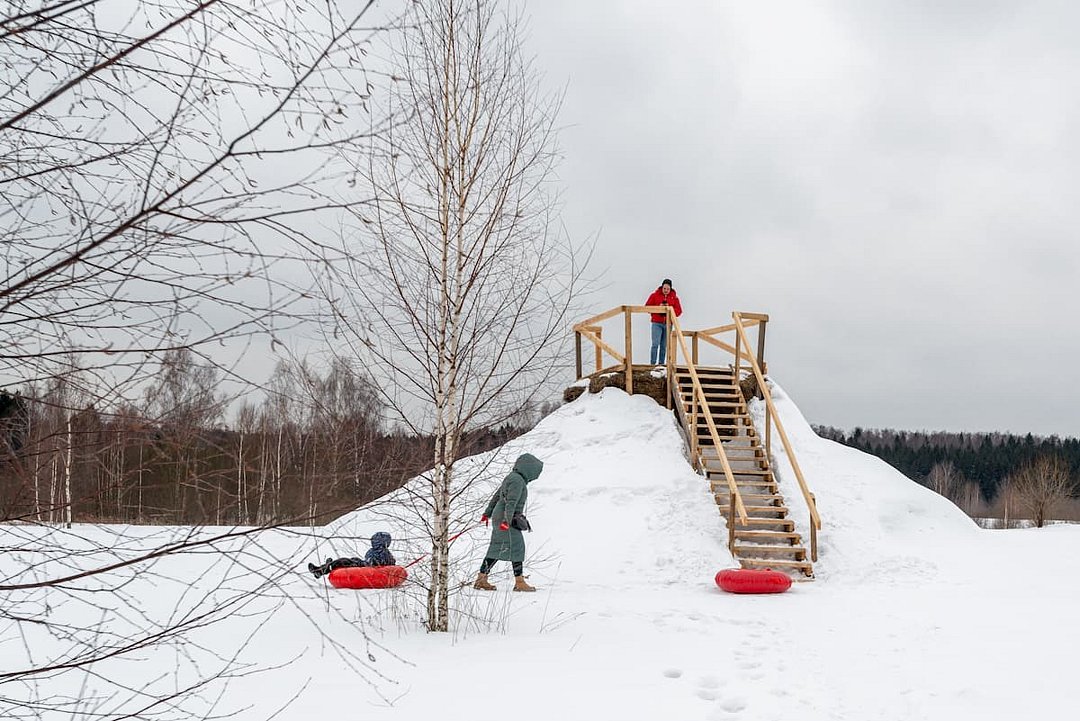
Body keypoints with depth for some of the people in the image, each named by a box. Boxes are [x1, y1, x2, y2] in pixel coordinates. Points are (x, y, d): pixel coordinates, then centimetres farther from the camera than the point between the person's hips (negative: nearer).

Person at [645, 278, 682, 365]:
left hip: (668, 324, 2)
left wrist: (670, 309, -13)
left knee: (664, 346, 4)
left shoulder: (674, 298, 9)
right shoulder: (655, 295, 4)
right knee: (655, 344, -12)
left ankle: (661, 364, 10)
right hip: (657, 323, -2)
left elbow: (679, 311, 5)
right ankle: (652, 364, -11)